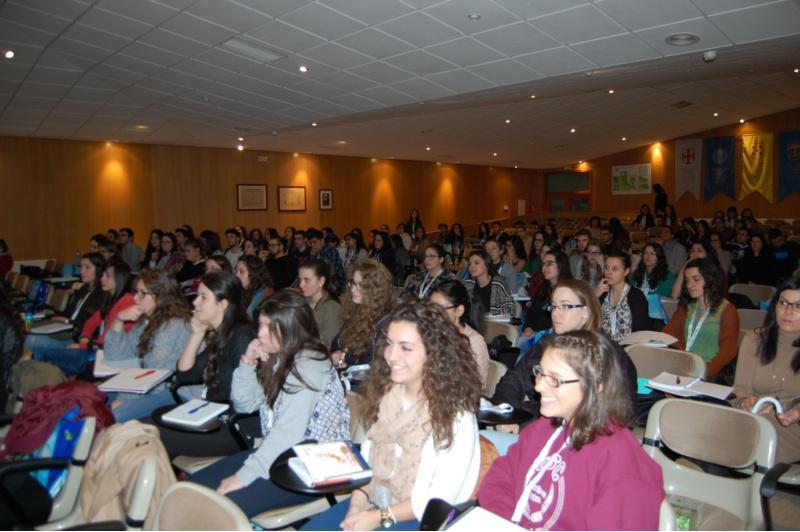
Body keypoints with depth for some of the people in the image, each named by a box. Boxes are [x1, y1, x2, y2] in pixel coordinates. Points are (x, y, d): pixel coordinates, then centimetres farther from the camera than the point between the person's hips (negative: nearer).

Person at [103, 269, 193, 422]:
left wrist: (123, 399, -14)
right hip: (147, 388, 9)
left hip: (170, 393, -9)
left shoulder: (174, 326, -15)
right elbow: (113, 356, 15)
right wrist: (118, 320, 2)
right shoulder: (146, 321, 14)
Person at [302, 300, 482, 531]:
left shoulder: (456, 414, -19)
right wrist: (360, 496, -8)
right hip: (375, 501, 6)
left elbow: (442, 497, -15)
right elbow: (369, 457, 8)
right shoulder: (386, 393, 0)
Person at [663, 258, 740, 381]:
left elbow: (728, 349, -6)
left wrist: (707, 370, -23)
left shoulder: (727, 311, 5)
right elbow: (668, 334, 10)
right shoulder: (686, 307, 21)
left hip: (709, 374, -4)